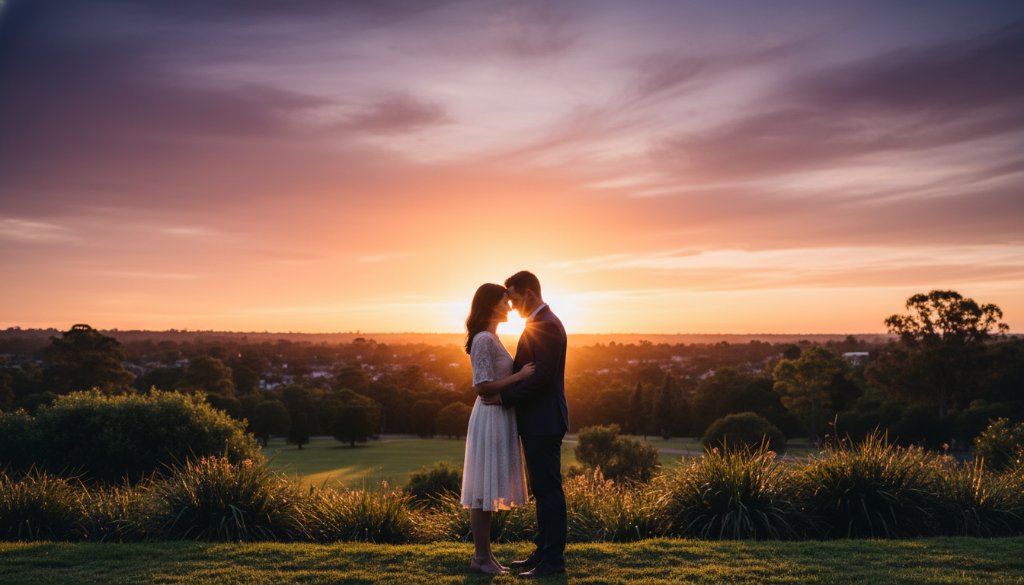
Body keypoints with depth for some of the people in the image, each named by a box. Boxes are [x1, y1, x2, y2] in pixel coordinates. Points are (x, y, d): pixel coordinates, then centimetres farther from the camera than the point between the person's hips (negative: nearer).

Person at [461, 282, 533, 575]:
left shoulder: (490, 338, 15)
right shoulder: (484, 340, -15)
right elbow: (482, 386, -21)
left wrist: (522, 375, 13)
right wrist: (520, 376, -18)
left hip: (498, 418, 10)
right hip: (491, 418, -10)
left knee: (488, 490, 12)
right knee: (483, 490, -3)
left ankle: (484, 554, 19)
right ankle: (481, 557, 5)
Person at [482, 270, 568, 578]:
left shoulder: (546, 325, -16)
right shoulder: (538, 324, 16)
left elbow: (542, 376, -23)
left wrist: (504, 397, -17)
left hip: (544, 423, -10)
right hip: (536, 422, 10)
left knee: (549, 489, -3)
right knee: (543, 489, 15)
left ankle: (553, 559, 6)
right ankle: (544, 551, 24)